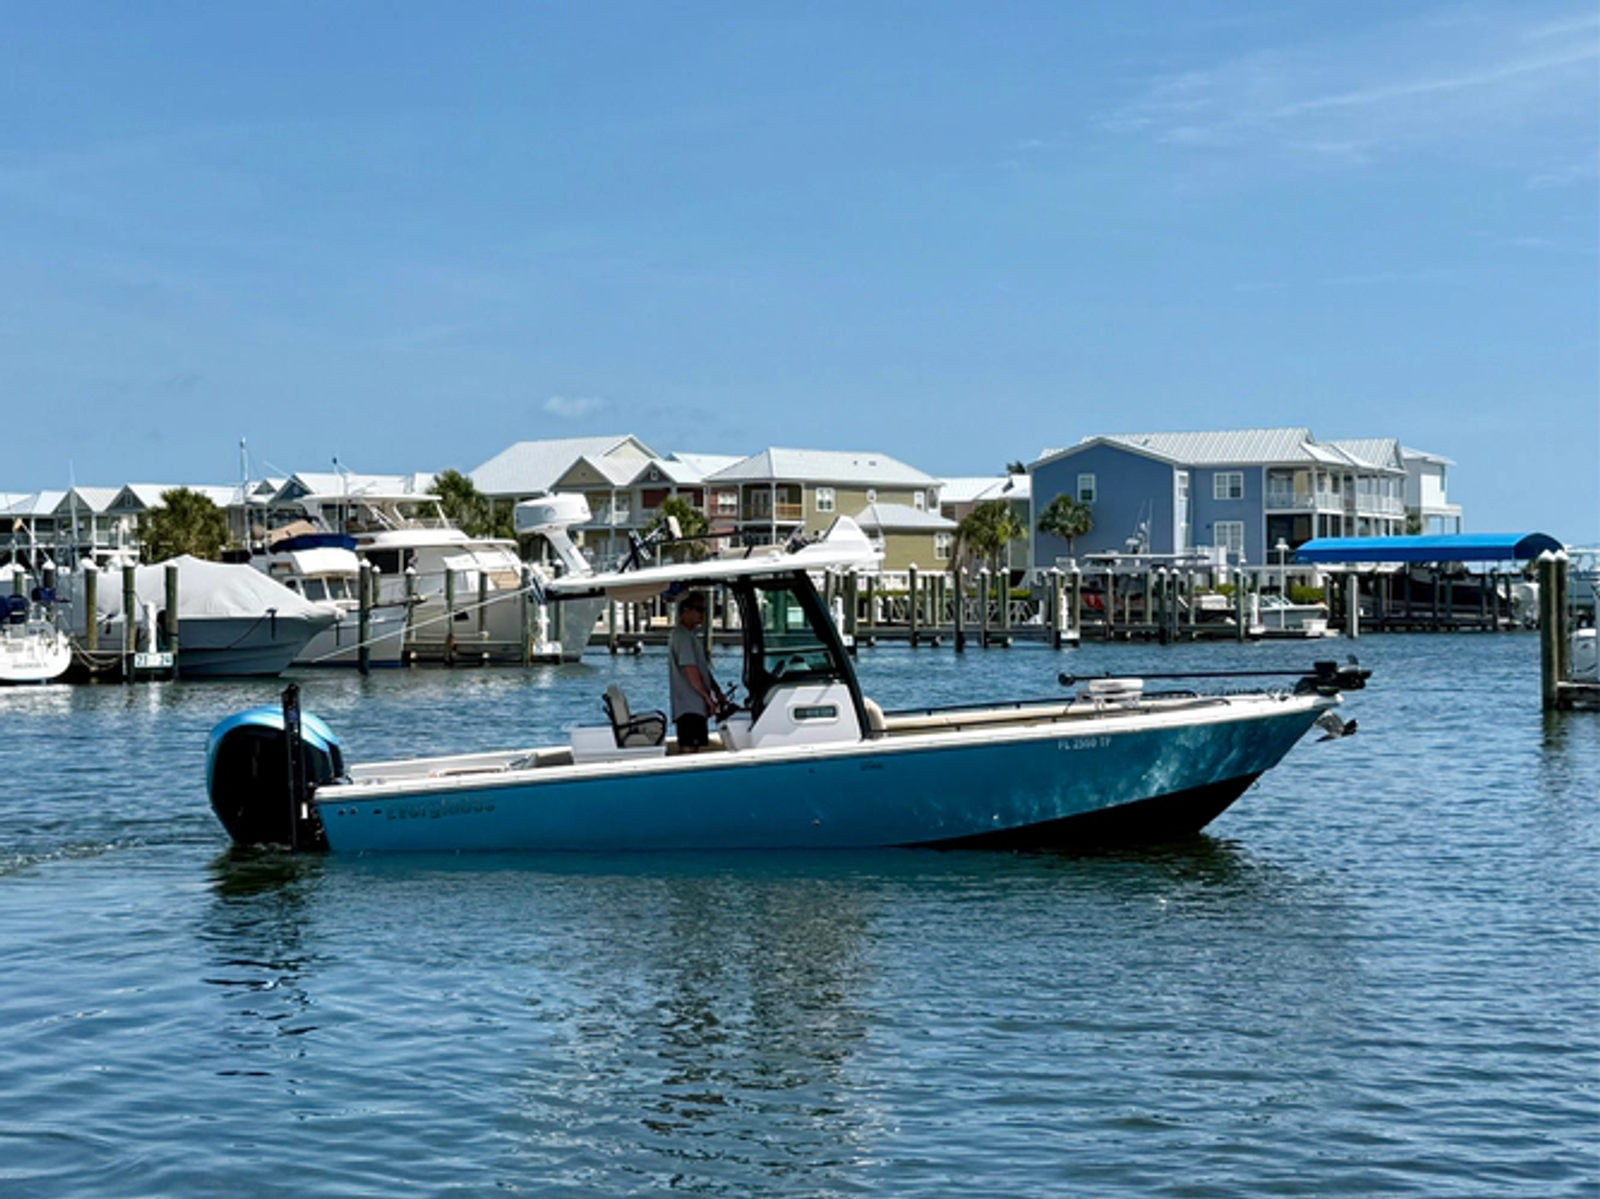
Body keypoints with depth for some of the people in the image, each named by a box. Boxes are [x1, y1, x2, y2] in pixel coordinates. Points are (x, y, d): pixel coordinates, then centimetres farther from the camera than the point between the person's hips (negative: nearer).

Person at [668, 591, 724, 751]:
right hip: (689, 706, -10)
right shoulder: (682, 636, -13)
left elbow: (702, 668, 25)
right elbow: (690, 671, -19)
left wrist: (716, 689, 15)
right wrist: (708, 697, -16)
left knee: (693, 748, 9)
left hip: (695, 706, 10)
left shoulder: (691, 634, 20)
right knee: (689, 749, -13)